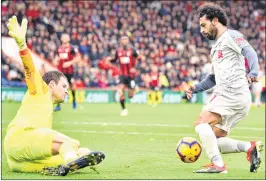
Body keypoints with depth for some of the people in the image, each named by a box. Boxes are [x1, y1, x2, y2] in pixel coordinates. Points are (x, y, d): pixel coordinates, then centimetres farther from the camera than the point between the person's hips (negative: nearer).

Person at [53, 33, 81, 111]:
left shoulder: (72, 48, -7)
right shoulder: (59, 48, 10)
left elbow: (78, 57, -10)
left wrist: (70, 62, -20)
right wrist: (56, 61, 4)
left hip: (69, 70, -4)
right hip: (60, 70, 4)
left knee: (71, 85, 9)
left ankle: (74, 100, 35)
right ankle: (58, 105, -4)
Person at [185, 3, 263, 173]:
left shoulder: (231, 36, -1)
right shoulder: (216, 47, 28)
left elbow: (250, 52, -19)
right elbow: (213, 78, 34)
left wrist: (253, 73, -39)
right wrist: (196, 88, 17)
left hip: (233, 93, -9)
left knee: (201, 123, -17)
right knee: (213, 141, 5)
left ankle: (218, 165, -20)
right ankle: (250, 147, 3)